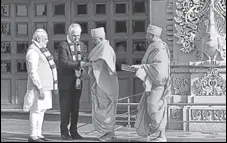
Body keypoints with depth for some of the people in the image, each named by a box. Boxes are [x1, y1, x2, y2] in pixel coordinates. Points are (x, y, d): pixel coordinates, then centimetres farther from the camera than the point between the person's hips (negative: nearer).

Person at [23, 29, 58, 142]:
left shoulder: (41, 50, 18)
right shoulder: (33, 51, -13)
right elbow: (33, 72, -20)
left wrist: (53, 86, 20)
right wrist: (40, 88, -23)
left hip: (45, 86, 10)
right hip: (38, 87, -10)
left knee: (41, 110, 10)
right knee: (36, 110, -8)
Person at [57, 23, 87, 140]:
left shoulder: (82, 45, 11)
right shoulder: (63, 46, -9)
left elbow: (84, 60, 13)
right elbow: (63, 62, -19)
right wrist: (78, 64, -28)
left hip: (77, 81, 6)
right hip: (66, 81, -6)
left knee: (75, 107, 10)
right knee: (65, 107, 0)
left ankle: (74, 131, 18)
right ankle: (64, 131, 8)